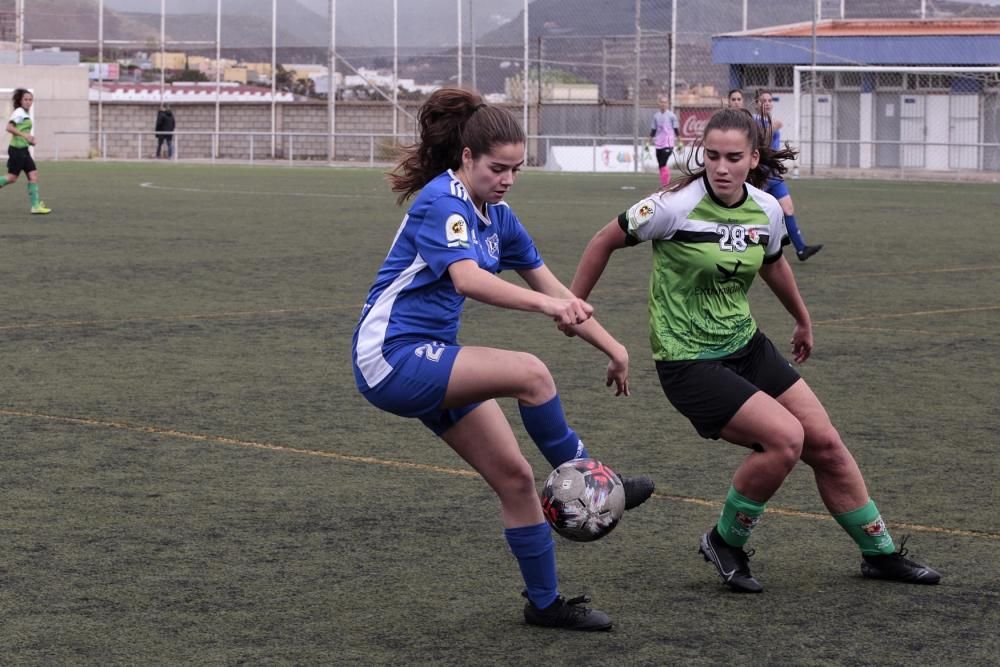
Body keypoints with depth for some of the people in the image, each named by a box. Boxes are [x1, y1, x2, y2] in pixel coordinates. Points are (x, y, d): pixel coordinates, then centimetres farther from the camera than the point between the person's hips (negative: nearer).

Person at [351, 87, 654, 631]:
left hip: (433, 362, 9)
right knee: (529, 372, -27)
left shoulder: (497, 217, 10)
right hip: (391, 359, -9)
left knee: (515, 477, 5)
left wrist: (613, 348, 13)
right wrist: (546, 304, -47)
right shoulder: (443, 201, -17)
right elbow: (468, 278, -35)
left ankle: (545, 602, 17)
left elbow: (552, 288, 17)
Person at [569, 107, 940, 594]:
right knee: (786, 438, -21)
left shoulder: (766, 211, -2)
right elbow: (606, 241, -5)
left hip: (747, 347, 6)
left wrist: (803, 321, 35)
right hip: (689, 363, -6)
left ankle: (880, 553, 24)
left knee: (825, 444, 5)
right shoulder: (676, 206, -20)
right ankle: (725, 543, 2)